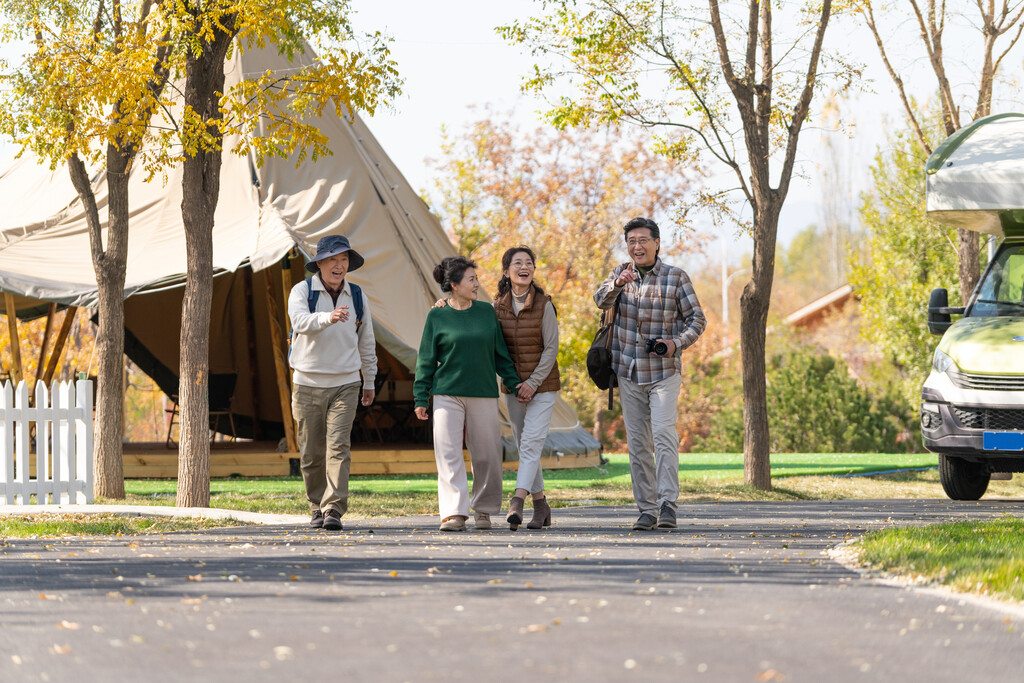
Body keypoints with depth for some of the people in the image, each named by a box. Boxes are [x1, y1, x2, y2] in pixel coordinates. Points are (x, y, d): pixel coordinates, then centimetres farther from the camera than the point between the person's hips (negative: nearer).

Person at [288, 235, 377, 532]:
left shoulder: (357, 297, 7)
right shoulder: (302, 291, -3)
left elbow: (366, 341, 19)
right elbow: (300, 321, -25)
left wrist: (369, 381, 22)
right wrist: (328, 318, -45)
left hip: (345, 384, 1)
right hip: (308, 384, -1)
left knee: (339, 447, -13)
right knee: (312, 452, 4)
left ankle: (334, 510, -17)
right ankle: (318, 508, 18)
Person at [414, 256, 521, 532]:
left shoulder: (486, 312, 9)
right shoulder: (437, 317, 1)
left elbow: (500, 352, 16)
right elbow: (426, 360, 4)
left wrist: (513, 382, 9)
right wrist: (421, 398, 0)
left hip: (483, 394, 2)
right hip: (448, 393, -2)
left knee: (485, 455, 4)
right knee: (449, 454, -10)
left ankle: (483, 511, 20)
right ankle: (454, 513, -11)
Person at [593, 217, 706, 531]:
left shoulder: (676, 277, -3)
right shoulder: (621, 273, 5)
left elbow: (697, 319, -1)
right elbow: (601, 300, -12)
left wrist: (677, 343, -19)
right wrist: (617, 285, -33)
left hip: (664, 372, -3)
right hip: (628, 372, 3)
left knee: (663, 432, -19)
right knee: (637, 442, 5)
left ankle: (668, 504, -22)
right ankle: (647, 508, 10)